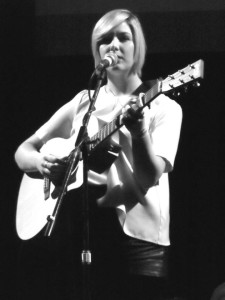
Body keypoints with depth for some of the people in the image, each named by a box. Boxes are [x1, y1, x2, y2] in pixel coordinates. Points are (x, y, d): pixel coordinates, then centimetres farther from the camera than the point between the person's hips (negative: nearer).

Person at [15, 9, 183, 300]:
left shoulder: (164, 108, 4)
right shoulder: (83, 102, 14)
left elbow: (150, 178, -10)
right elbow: (23, 151, 16)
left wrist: (139, 133, -29)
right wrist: (41, 162, -7)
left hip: (138, 235, -3)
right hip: (82, 232, 3)